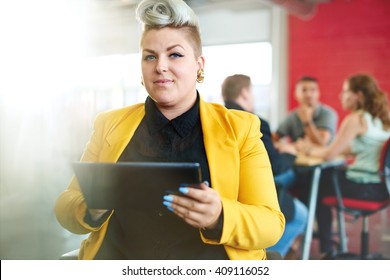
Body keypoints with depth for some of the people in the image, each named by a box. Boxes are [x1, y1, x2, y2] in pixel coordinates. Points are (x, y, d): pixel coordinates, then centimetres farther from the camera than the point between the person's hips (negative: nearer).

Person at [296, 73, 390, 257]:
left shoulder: (355, 119, -16)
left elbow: (329, 154, -17)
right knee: (328, 176, 26)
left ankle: (326, 249, 26)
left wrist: (309, 150, 3)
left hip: (362, 186, -8)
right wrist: (314, 148, 14)